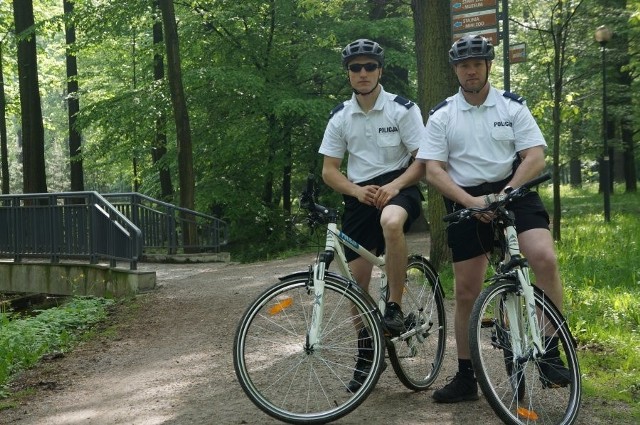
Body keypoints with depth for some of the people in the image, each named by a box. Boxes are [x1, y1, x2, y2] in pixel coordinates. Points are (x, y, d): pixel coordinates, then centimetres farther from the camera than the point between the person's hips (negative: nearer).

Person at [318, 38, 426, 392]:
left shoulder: (403, 109, -4)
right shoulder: (340, 117, 6)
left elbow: (423, 160, -7)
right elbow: (329, 171, 5)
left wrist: (393, 186, -23)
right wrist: (357, 191, -13)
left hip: (398, 187, -4)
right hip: (359, 195, 4)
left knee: (391, 221, -40)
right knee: (357, 276, 0)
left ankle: (395, 308, -23)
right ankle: (366, 354, 18)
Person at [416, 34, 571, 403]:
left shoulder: (513, 106, 2)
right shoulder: (441, 116, 4)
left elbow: (535, 157, -5)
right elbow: (433, 170, -3)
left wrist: (504, 195, -20)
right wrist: (472, 202, -18)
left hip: (513, 192, -1)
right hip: (466, 202, 1)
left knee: (545, 258, -28)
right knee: (466, 293, 5)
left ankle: (550, 350, -13)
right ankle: (466, 378, 19)